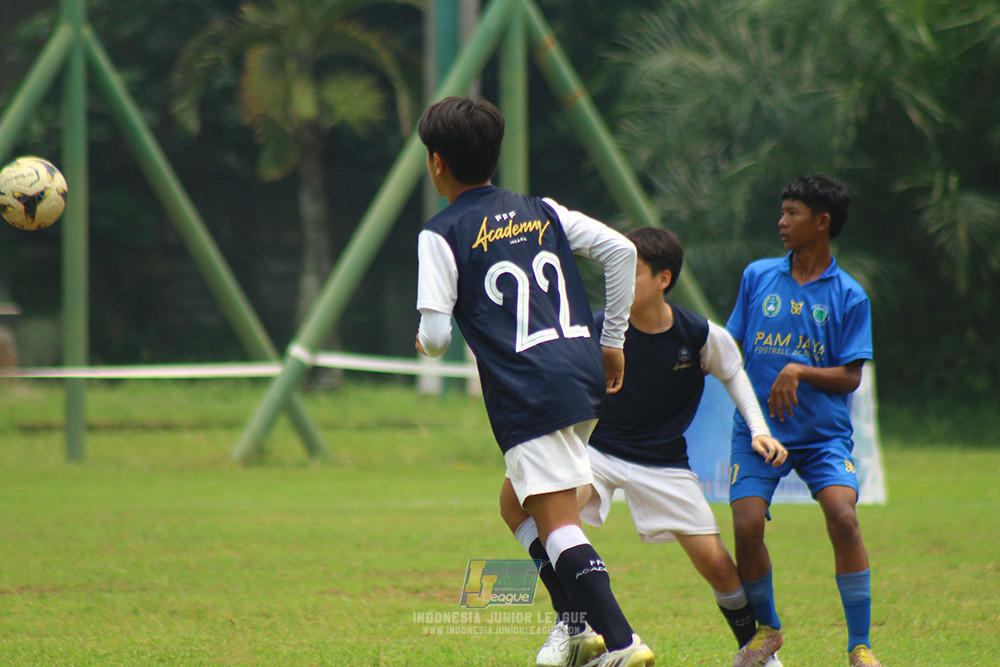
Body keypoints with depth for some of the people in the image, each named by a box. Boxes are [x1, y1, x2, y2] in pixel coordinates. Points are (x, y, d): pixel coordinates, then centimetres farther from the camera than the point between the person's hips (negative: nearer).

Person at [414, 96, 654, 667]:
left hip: (528, 394, -7)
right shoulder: (542, 212, 16)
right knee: (519, 503, 23)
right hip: (586, 378, 7)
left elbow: (435, 335, -8)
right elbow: (622, 251, 9)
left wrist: (424, 342, 17)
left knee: (558, 523, -8)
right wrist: (612, 341, 17)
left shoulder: (442, 235, -2)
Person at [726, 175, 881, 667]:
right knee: (747, 526, -15)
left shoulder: (848, 296, -1)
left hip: (823, 434, -2)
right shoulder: (757, 277, 7)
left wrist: (798, 372, -18)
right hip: (757, 429, 2)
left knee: (843, 516, -23)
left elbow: (849, 377, -4)